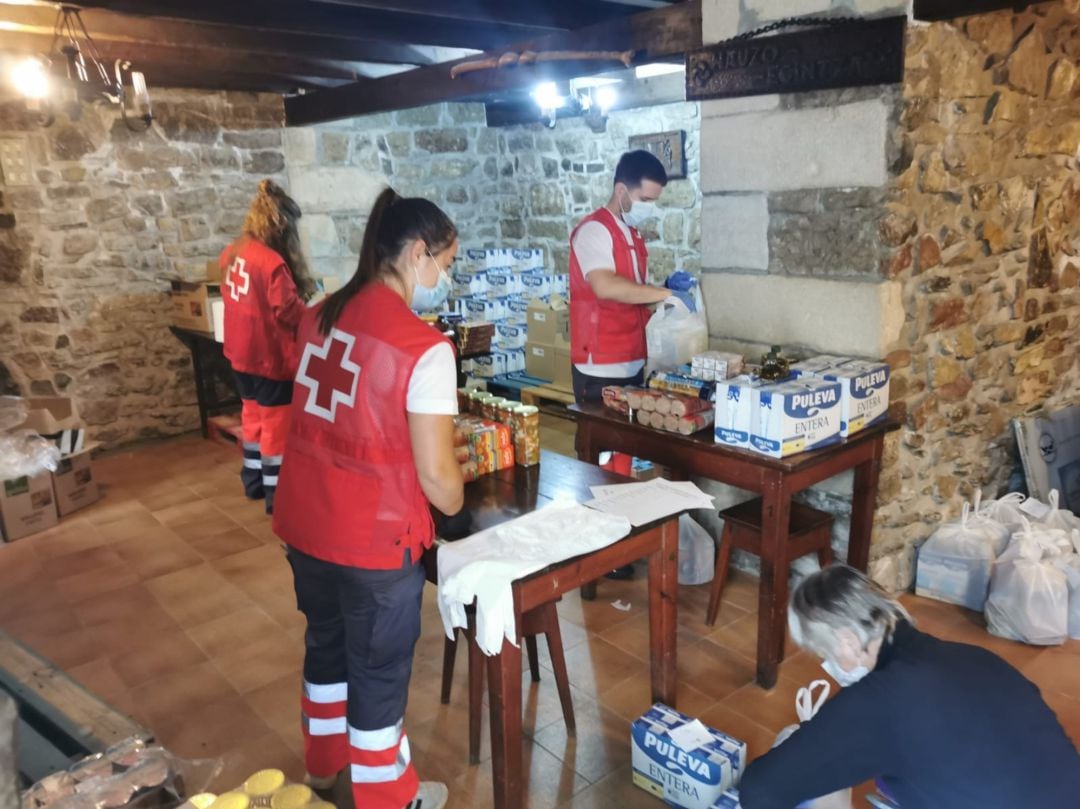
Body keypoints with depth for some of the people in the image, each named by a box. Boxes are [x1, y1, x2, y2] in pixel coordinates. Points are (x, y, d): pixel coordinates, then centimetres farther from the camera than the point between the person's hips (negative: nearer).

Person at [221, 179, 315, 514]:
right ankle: (277, 494, 12)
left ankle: (253, 480, 34)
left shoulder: (231, 253, 3)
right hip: (270, 355, -8)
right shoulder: (272, 262, -24)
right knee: (277, 423, 3)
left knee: (253, 415, 22)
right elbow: (289, 312, -21)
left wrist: (298, 298, 15)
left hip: (240, 352, 8)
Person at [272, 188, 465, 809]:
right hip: (373, 537, -7)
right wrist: (458, 507, 2)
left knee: (326, 643, 27)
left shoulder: (321, 316, 2)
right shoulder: (424, 348, -21)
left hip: (304, 521, 7)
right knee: (379, 669, 14)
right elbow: (435, 473, -20)